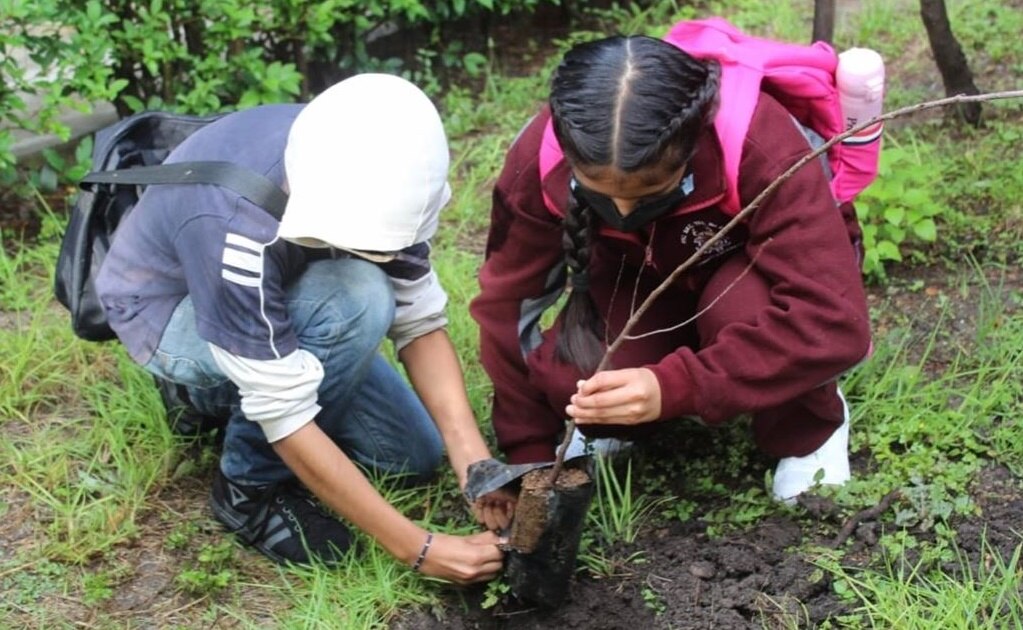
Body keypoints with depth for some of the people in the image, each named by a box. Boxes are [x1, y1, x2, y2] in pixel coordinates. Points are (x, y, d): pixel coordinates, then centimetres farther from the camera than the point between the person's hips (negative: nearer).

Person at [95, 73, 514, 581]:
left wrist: (473, 457, -29)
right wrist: (419, 549, -34)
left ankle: (219, 395, 15)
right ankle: (250, 485, -11)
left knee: (413, 458, 1)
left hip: (269, 301, 6)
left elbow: (419, 321, -16)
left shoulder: (374, 180, -24)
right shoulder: (233, 227, -41)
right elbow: (284, 416, -36)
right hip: (168, 311, -6)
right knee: (357, 299, -34)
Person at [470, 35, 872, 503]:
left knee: (742, 309, -37)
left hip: (760, 271, -2)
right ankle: (620, 429, 11)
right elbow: (510, 303, -16)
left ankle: (811, 431, -5)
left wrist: (674, 387, -51)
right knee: (567, 379, -26)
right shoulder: (539, 160, -28)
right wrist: (528, 457, -15)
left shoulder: (761, 149, -39)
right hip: (647, 279, 2)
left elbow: (834, 319, -44)